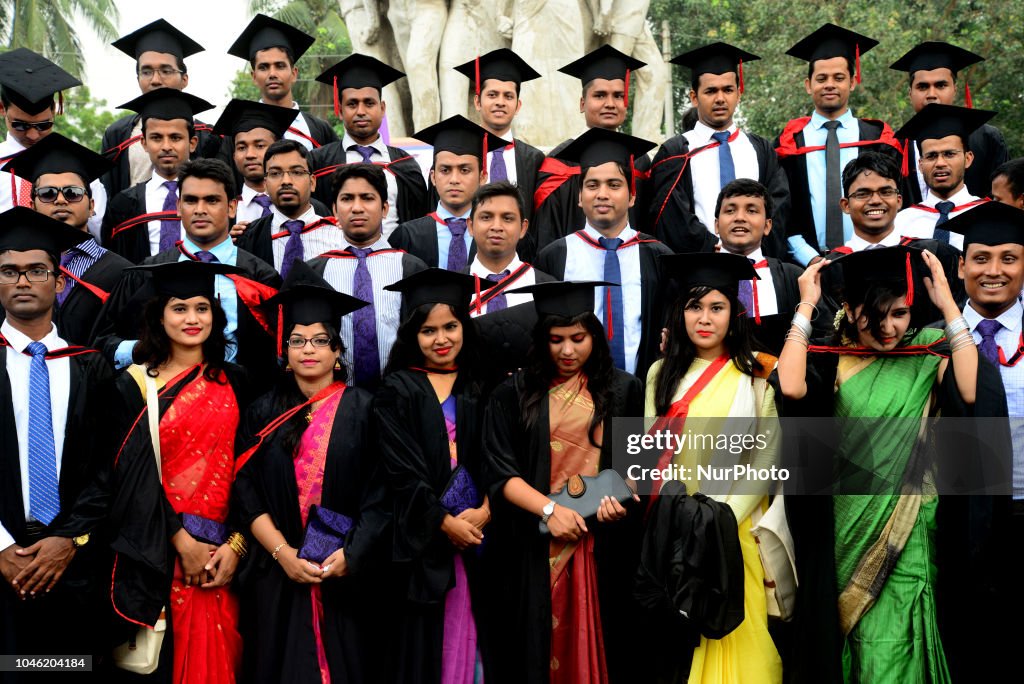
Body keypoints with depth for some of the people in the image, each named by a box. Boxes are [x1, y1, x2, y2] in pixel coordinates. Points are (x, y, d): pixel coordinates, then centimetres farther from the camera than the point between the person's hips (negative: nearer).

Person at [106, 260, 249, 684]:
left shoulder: (233, 382, 8)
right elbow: (133, 475, -5)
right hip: (160, 550, -2)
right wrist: (182, 540, -12)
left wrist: (237, 544, -7)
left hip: (224, 550, 2)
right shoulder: (135, 385, 0)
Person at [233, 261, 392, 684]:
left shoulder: (363, 410, 0)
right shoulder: (264, 413, 6)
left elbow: (381, 495, -3)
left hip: (348, 579, -1)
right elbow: (247, 492, 1)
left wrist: (347, 555, -14)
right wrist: (282, 552, -11)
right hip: (278, 580, 1)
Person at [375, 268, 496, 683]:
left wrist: (484, 512, -11)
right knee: (428, 635, 2)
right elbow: (401, 469, -6)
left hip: (479, 524, 2)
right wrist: (446, 523, -12)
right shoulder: (397, 389, 2)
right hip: (424, 532, -2)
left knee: (473, 627, 4)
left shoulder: (480, 388, 11)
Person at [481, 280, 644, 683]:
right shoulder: (514, 394, 2)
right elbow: (499, 472, -3)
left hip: (603, 543, 1)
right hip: (534, 545, 0)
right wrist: (549, 510, -16)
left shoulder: (624, 390, 5)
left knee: (597, 644, 6)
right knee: (538, 646, 7)